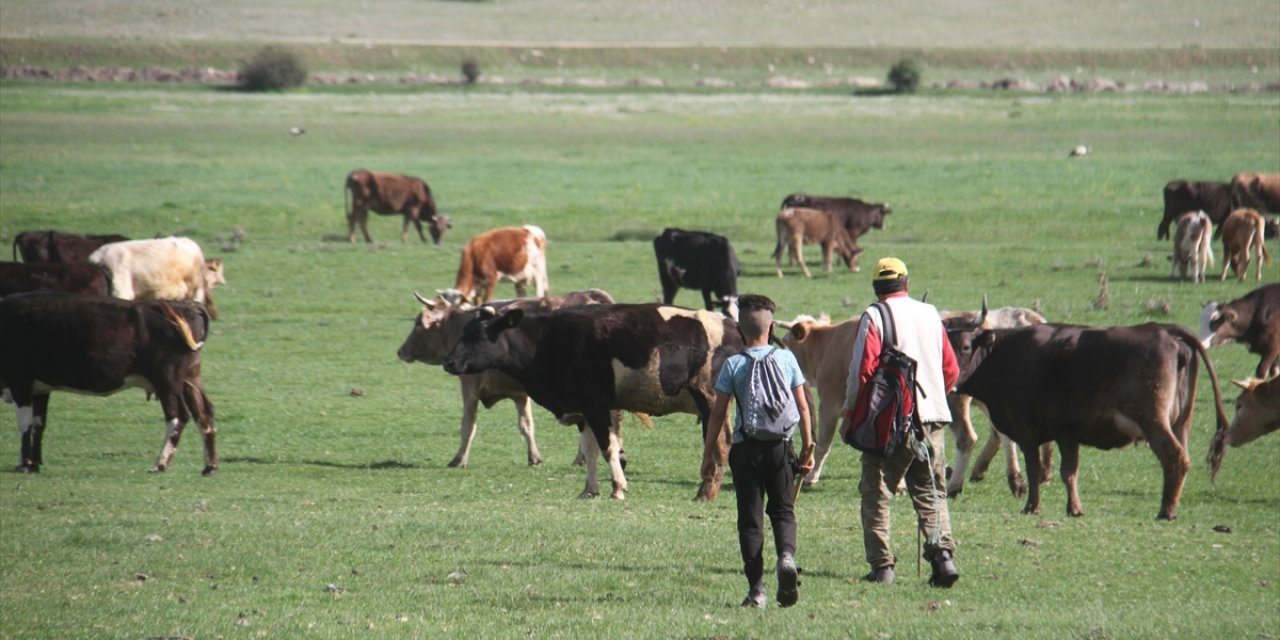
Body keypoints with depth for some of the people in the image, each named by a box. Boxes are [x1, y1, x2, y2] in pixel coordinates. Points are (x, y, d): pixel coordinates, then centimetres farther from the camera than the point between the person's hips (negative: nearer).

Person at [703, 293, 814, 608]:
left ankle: (756, 588, -1)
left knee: (750, 518, 4)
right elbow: (802, 406, 5)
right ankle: (786, 554, -17)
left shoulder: (733, 365, -3)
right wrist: (807, 447, 12)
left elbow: (718, 412, -3)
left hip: (746, 448, -1)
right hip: (781, 446, 1)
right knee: (783, 510, 14)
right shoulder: (786, 359, 2)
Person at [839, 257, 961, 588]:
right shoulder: (930, 315, 11)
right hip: (933, 418, 5)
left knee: (876, 493, 3)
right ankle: (943, 554, -7)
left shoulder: (874, 317, -5)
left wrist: (850, 415, 0)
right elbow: (951, 369, 14)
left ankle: (882, 567, -2)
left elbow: (862, 370, -10)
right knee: (932, 493, 11)